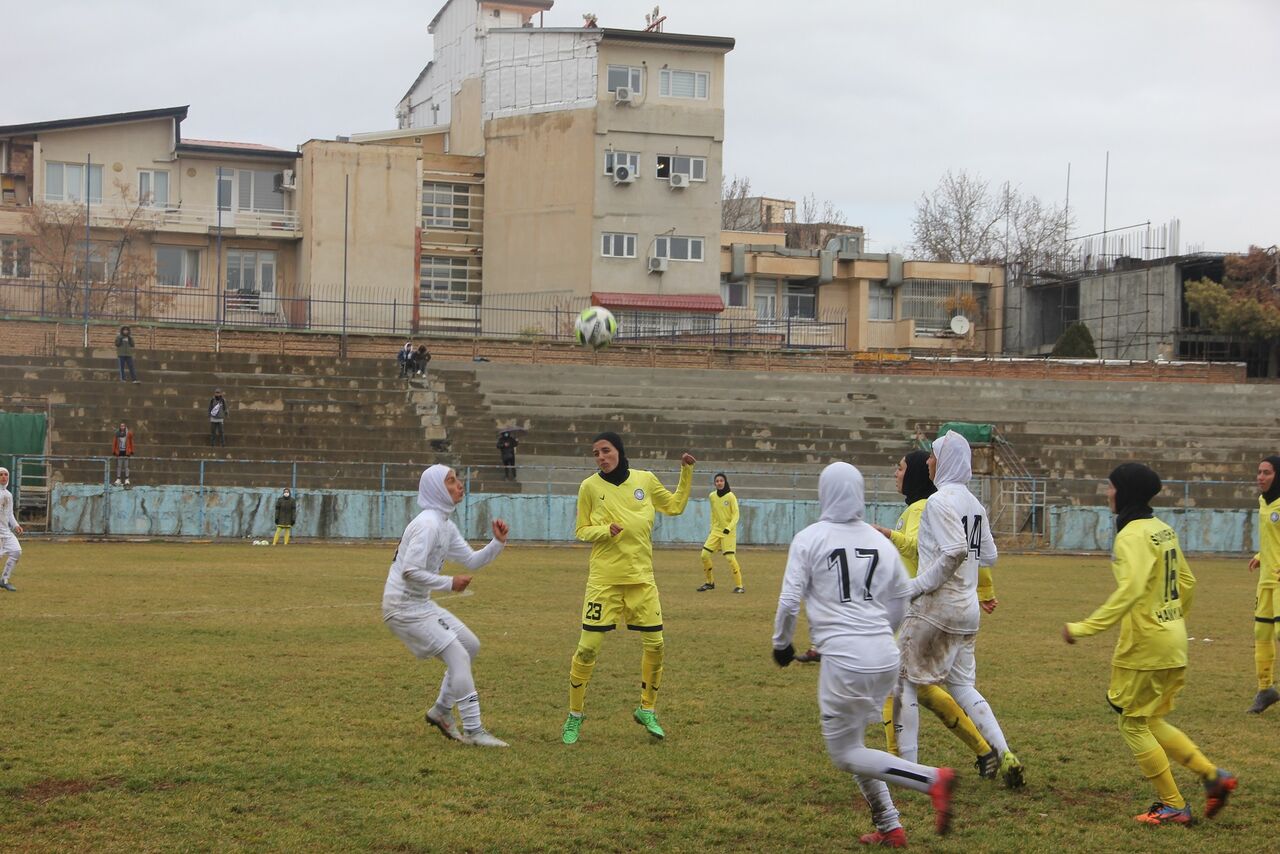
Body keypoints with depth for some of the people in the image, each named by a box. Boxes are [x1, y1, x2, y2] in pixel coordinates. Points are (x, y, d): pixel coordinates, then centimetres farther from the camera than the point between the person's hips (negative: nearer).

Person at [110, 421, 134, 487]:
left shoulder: (129, 433, 2)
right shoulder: (116, 434, 3)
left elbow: (131, 442, 6)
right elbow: (114, 443, 6)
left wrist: (131, 451, 5)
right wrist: (113, 451, 3)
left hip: (126, 452, -1)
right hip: (119, 451, 1)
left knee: (126, 466, 1)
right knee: (119, 466, 3)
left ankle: (127, 479, 4)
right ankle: (118, 479, 6)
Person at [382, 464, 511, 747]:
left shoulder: (446, 526, 12)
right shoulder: (428, 524, -20)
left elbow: (472, 560, 15)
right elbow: (410, 571, -26)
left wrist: (498, 542, 0)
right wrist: (449, 583, -20)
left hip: (421, 604, 11)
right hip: (404, 607, -11)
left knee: (470, 645, 16)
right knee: (457, 656, -13)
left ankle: (441, 711, 24)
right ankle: (473, 730, -9)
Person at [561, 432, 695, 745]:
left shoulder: (645, 480, 2)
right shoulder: (590, 487, -4)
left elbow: (675, 506, 16)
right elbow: (582, 531, 3)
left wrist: (687, 473, 7)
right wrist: (606, 530, -15)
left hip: (641, 578, 3)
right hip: (604, 579, -3)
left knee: (654, 645, 3)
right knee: (587, 647, -6)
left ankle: (647, 710, 23)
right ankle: (574, 716, 10)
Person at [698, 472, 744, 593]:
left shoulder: (730, 496, -11)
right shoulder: (712, 496, 4)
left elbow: (736, 514, -12)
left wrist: (729, 527, -24)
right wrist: (712, 527, 15)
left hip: (729, 532, -5)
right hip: (716, 530, 5)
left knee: (730, 557, -14)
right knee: (704, 555, -3)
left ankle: (739, 585, -4)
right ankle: (710, 582, 14)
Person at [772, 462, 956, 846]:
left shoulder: (809, 539, -3)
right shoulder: (881, 542, 11)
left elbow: (789, 601, -5)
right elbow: (902, 601, 17)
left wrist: (781, 643, 12)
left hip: (843, 659, -6)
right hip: (887, 658, 6)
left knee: (845, 753, 4)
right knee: (852, 740, 22)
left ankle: (931, 778, -15)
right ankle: (889, 828, 17)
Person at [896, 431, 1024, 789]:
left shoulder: (940, 501, -15)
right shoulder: (974, 503, 11)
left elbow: (954, 551, -27)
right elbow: (989, 556, 16)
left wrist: (918, 585, -20)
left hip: (934, 607, -8)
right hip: (967, 608, 8)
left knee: (906, 682, 2)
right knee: (961, 685, 16)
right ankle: (1004, 755, 4)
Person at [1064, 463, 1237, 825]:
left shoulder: (1132, 536, -17)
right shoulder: (1163, 530, 11)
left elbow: (1131, 589, -30)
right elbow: (1186, 582, 19)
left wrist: (1085, 628, -30)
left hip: (1144, 646, -9)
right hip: (1173, 643, 9)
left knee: (1133, 725, 4)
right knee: (1151, 722, 19)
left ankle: (1173, 806, 7)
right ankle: (1213, 775, 10)